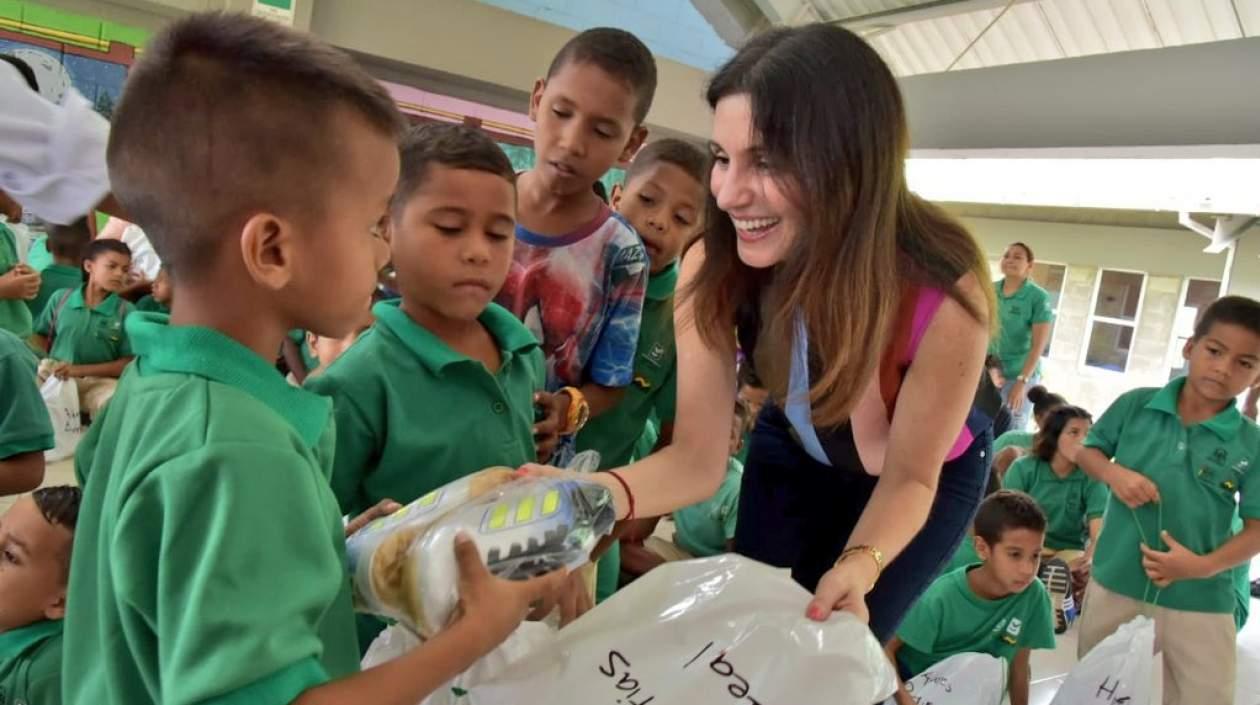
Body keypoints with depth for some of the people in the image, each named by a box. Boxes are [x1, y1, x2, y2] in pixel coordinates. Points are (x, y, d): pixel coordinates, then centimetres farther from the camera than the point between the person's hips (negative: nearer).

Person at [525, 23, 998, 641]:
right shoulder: (713, 269, -30)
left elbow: (910, 475, -24)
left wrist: (858, 567, -43)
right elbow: (697, 457, -26)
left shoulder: (944, 294, -37)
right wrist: (594, 493, -46)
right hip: (793, 449, 2)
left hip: (929, 470, -2)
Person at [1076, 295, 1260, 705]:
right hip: (1114, 586, 1)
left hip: (1200, 604, -1)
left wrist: (1204, 565, -19)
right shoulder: (1135, 405, -5)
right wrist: (1114, 473, -14)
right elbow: (1087, 451, 6)